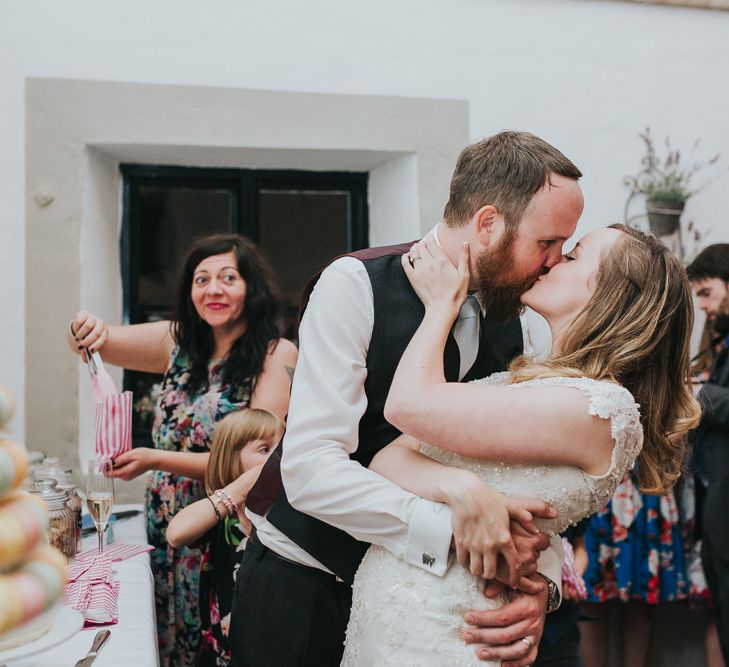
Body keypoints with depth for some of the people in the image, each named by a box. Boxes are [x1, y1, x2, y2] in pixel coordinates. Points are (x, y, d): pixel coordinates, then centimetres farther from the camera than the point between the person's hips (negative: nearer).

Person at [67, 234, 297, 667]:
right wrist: (86, 330, -14)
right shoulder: (179, 340, 4)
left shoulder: (276, 355, -12)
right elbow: (89, 342, 10)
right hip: (167, 529, 5)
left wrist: (155, 460, -23)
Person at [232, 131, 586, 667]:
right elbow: (309, 467, -29)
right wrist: (451, 524, -38)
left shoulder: (511, 326, -2)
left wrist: (542, 579, -25)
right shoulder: (356, 285, -20)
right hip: (305, 579, -5)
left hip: (420, 590, 5)